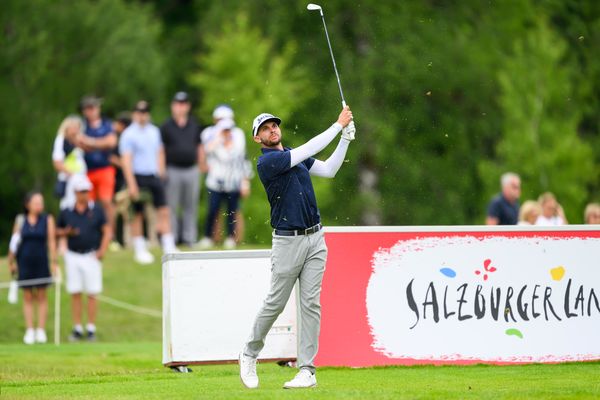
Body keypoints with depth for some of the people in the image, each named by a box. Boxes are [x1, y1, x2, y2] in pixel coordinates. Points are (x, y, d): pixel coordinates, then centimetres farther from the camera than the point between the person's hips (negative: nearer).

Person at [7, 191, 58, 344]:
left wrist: (54, 262, -6)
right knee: (28, 297, 3)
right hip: (24, 262, 0)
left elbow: (51, 241, 0)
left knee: (41, 296, 2)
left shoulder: (47, 219, 2)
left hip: (41, 262, 0)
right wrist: (11, 262, 3)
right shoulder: (20, 220, 3)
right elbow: (14, 241, 6)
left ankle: (41, 331, 5)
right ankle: (30, 331, 5)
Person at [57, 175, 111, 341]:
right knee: (75, 293, 1)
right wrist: (67, 232, -10)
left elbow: (107, 230, 4)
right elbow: (58, 231, 13)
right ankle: (77, 329, 7)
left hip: (91, 256, -1)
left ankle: (91, 329, 3)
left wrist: (102, 250, -8)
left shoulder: (96, 209, 1)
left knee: (92, 294, -2)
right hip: (73, 256, 1)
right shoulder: (66, 212, 3)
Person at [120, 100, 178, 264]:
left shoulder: (154, 131, 12)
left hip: (154, 177, 5)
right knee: (138, 215, 1)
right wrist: (132, 185, -18)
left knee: (164, 212, -2)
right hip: (138, 177, -5)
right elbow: (126, 160, -12)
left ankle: (169, 248, 0)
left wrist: (160, 172, 13)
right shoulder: (128, 134, -7)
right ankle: (139, 250, 10)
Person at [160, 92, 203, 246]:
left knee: (191, 206, 6)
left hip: (192, 170, 3)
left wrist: (200, 167, 11)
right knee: (171, 206, -1)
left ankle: (190, 238, 11)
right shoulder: (166, 126, -1)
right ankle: (171, 238, 3)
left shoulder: (194, 125, 10)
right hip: (173, 170, -3)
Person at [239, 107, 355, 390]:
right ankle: (249, 355, 21)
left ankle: (307, 370, -2)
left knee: (311, 304, -1)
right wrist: (338, 125, -14)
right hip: (288, 241, -6)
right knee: (275, 303, 0)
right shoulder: (266, 162, -11)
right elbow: (309, 150, -19)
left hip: (315, 238, 6)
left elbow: (328, 170, 9)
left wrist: (346, 138, 0)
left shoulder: (294, 155, 14)